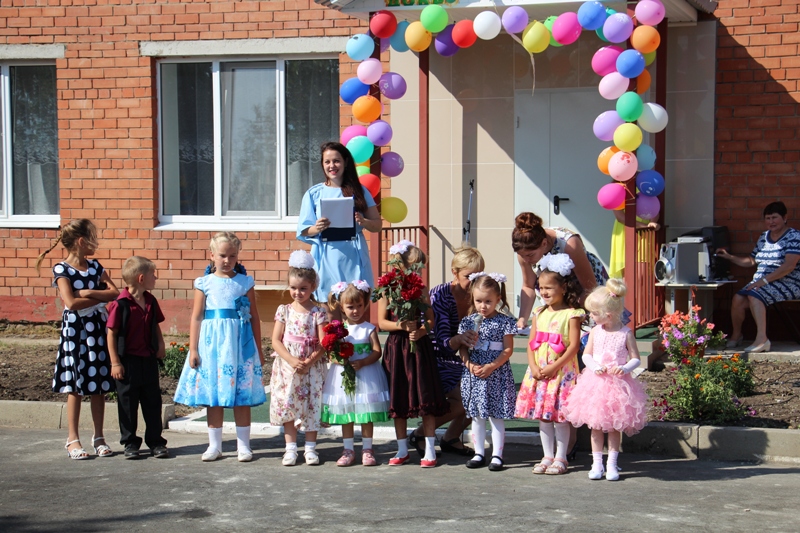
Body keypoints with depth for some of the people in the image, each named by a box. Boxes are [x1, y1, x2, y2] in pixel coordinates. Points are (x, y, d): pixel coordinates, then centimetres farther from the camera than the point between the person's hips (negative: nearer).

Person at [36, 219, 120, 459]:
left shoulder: (95, 266, 9)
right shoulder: (61, 269, -7)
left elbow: (115, 292, 0)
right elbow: (71, 302, -18)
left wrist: (89, 292, -12)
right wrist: (100, 297, -8)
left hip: (97, 328, 5)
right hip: (74, 329, -4)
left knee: (100, 385, 6)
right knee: (75, 385, 0)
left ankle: (99, 437, 14)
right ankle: (72, 439, 9)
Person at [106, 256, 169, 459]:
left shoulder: (151, 302, 4)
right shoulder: (120, 304, -15)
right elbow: (111, 333, -12)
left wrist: (160, 346, 5)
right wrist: (115, 362, -13)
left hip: (148, 359, 6)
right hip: (127, 361, -6)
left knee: (153, 402, 10)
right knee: (127, 403, 5)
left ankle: (156, 442, 18)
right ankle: (130, 443, 16)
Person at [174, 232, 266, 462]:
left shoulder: (245, 282, 5)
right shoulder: (204, 283, 4)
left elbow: (254, 316, 8)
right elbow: (196, 317, 3)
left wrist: (258, 348, 7)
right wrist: (193, 349, -1)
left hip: (240, 342, 0)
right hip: (212, 342, 0)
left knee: (242, 396, 2)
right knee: (212, 396, 5)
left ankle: (243, 445, 11)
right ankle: (214, 445, 15)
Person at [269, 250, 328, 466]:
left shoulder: (318, 312, -3)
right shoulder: (284, 310, 2)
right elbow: (276, 340, -3)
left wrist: (309, 362, -19)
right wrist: (291, 360, -15)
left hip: (312, 367, -1)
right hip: (287, 366, 2)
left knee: (312, 405, 3)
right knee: (286, 405, 3)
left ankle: (310, 448, 13)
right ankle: (291, 448, 12)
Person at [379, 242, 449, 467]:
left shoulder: (420, 290, 4)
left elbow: (430, 319, 2)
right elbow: (382, 322, -5)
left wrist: (421, 330, -17)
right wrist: (402, 325, -19)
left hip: (420, 347, 1)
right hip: (396, 348, 0)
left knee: (426, 398, -1)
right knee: (397, 400, 7)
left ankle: (430, 449, 7)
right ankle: (402, 450, 19)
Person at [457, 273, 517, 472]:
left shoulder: (504, 322, -4)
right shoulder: (468, 322, 6)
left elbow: (508, 349, -6)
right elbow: (462, 348, 6)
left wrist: (491, 366, -17)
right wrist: (469, 364, -11)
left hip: (497, 375, -4)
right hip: (473, 374, 4)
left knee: (496, 416, 1)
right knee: (476, 416, 10)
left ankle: (497, 455, 8)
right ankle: (479, 453, 19)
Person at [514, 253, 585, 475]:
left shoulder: (571, 315, -7)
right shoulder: (540, 313, 11)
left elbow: (573, 347, -13)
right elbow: (531, 343, 9)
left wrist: (553, 367, -17)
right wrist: (534, 367, -5)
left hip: (562, 372, -6)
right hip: (538, 372, 6)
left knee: (560, 416, -1)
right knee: (542, 415, 9)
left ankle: (560, 458, 10)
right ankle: (547, 456, 19)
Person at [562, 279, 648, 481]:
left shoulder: (626, 333, -6)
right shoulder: (595, 332, 3)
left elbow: (635, 359, -2)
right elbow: (586, 355, 7)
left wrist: (625, 368, -21)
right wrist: (595, 366, -12)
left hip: (618, 384, -3)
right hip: (596, 382, 3)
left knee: (614, 426, 5)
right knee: (596, 425, 5)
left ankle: (612, 464, 14)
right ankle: (597, 464, 12)